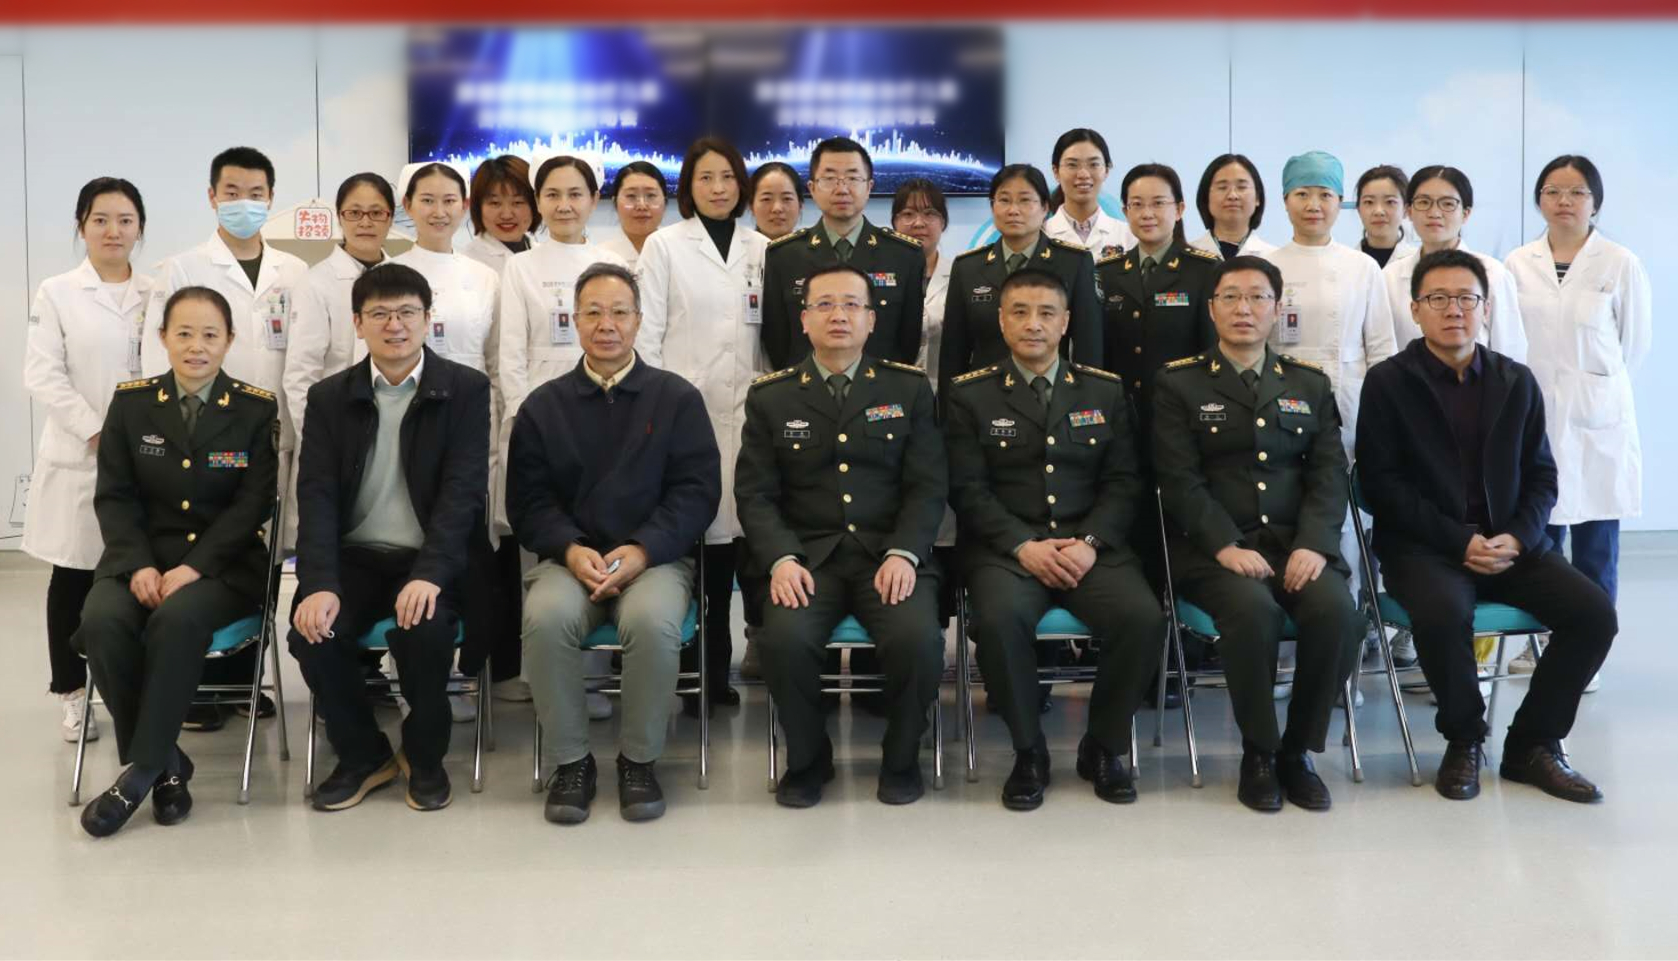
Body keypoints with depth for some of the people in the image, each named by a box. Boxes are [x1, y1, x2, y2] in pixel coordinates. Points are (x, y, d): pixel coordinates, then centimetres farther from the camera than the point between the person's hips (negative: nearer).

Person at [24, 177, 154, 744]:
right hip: (78, 456, -1)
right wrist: (96, 431, -13)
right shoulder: (57, 294, 3)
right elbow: (42, 376, -5)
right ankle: (72, 692, 15)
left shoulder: (157, 293, 9)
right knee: (74, 574, 5)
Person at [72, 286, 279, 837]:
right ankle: (165, 765, -14)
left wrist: (194, 567, -17)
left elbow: (253, 504, -5)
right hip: (140, 558, 3)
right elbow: (114, 496, 4)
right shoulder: (130, 403, 8)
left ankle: (141, 771, -21)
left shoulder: (257, 409, 1)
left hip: (223, 564, -2)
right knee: (102, 621, -29)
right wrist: (139, 566, -13)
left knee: (178, 619, -35)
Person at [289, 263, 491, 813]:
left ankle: (424, 757, -1)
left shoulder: (466, 389, -1)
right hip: (356, 556, 3)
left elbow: (464, 489, -12)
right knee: (312, 634, -23)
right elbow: (316, 497, -4)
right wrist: (320, 584, -21)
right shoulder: (328, 397, 6)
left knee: (425, 632, -31)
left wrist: (429, 574, -27)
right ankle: (362, 755, 5)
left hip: (433, 557, -3)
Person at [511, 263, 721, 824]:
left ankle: (639, 760, -10)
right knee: (546, 617, -31)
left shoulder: (677, 398, 7)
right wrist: (570, 550, -14)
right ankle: (569, 760, -11)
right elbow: (528, 499, 6)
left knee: (653, 620, -34)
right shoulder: (543, 406, 12)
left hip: (655, 556, -1)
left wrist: (642, 550, -15)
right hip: (570, 558, 1)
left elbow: (698, 490, 0)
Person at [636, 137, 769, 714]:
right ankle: (700, 670, 6)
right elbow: (648, 332, 3)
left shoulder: (762, 250, 12)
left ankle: (718, 668, 12)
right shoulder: (664, 246, 6)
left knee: (734, 524, -1)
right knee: (691, 531, -5)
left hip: (747, 408, 2)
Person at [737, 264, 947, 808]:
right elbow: (754, 492, 4)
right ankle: (808, 759, 1)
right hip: (807, 556, 0)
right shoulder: (770, 397, 10)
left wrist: (904, 553, -13)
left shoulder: (909, 388, 10)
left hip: (890, 554, 0)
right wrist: (780, 559, -14)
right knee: (784, 640, -29)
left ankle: (901, 758, 2)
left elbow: (927, 485, 3)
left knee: (918, 639, -28)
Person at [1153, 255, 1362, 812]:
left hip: (1300, 545, 3)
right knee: (1254, 610, -34)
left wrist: (1313, 545, -11)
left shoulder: (1310, 385, 17)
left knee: (1337, 611, -28)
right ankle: (1258, 753, -11)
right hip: (1214, 549, -3)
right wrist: (1227, 546, -18)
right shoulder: (1179, 385, 6)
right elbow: (1181, 481, -4)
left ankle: (1299, 750, -7)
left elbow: (1328, 474, 6)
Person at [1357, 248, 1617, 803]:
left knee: (1593, 611, -18)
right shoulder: (1387, 383, -1)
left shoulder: (1517, 382, 11)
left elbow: (1541, 477, 11)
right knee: (1443, 611, -35)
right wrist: (1460, 540, -15)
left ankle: (1533, 744, 2)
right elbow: (1381, 485, -7)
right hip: (1423, 547, -4)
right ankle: (1464, 740, -7)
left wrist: (1515, 537, -9)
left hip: (1510, 543, 4)